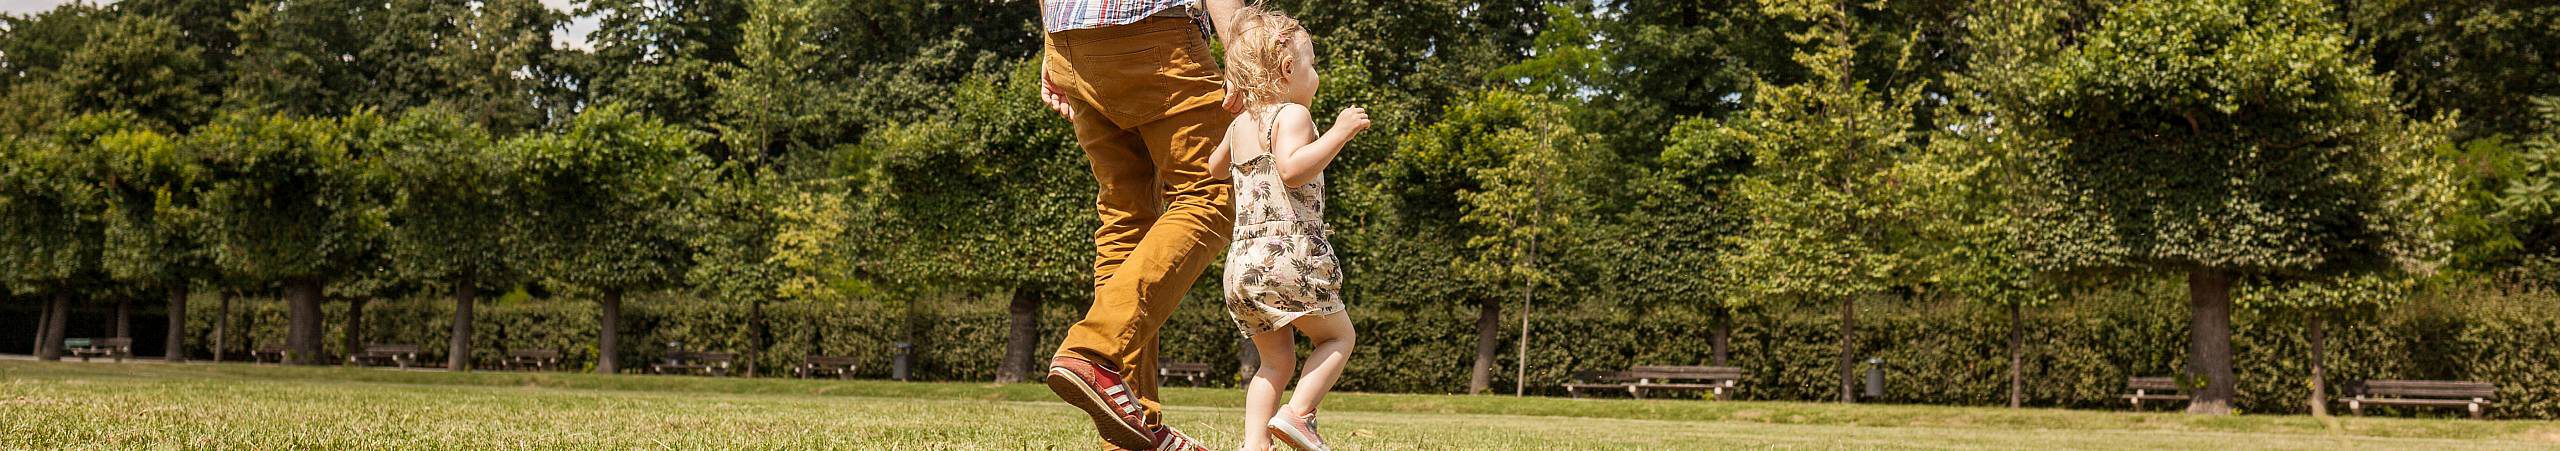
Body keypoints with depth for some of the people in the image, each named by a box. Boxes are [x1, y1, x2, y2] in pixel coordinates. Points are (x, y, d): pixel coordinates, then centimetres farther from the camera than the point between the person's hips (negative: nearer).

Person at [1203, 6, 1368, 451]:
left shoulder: (1239, 126, 19)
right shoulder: (1291, 115, -6)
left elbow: (1209, 170, 36)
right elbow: (1293, 170, -24)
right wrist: (1338, 134, -21)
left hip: (1243, 261, 8)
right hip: (1288, 253, -8)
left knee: (1275, 359, 14)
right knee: (1338, 335, 7)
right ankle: (1297, 413, -11)